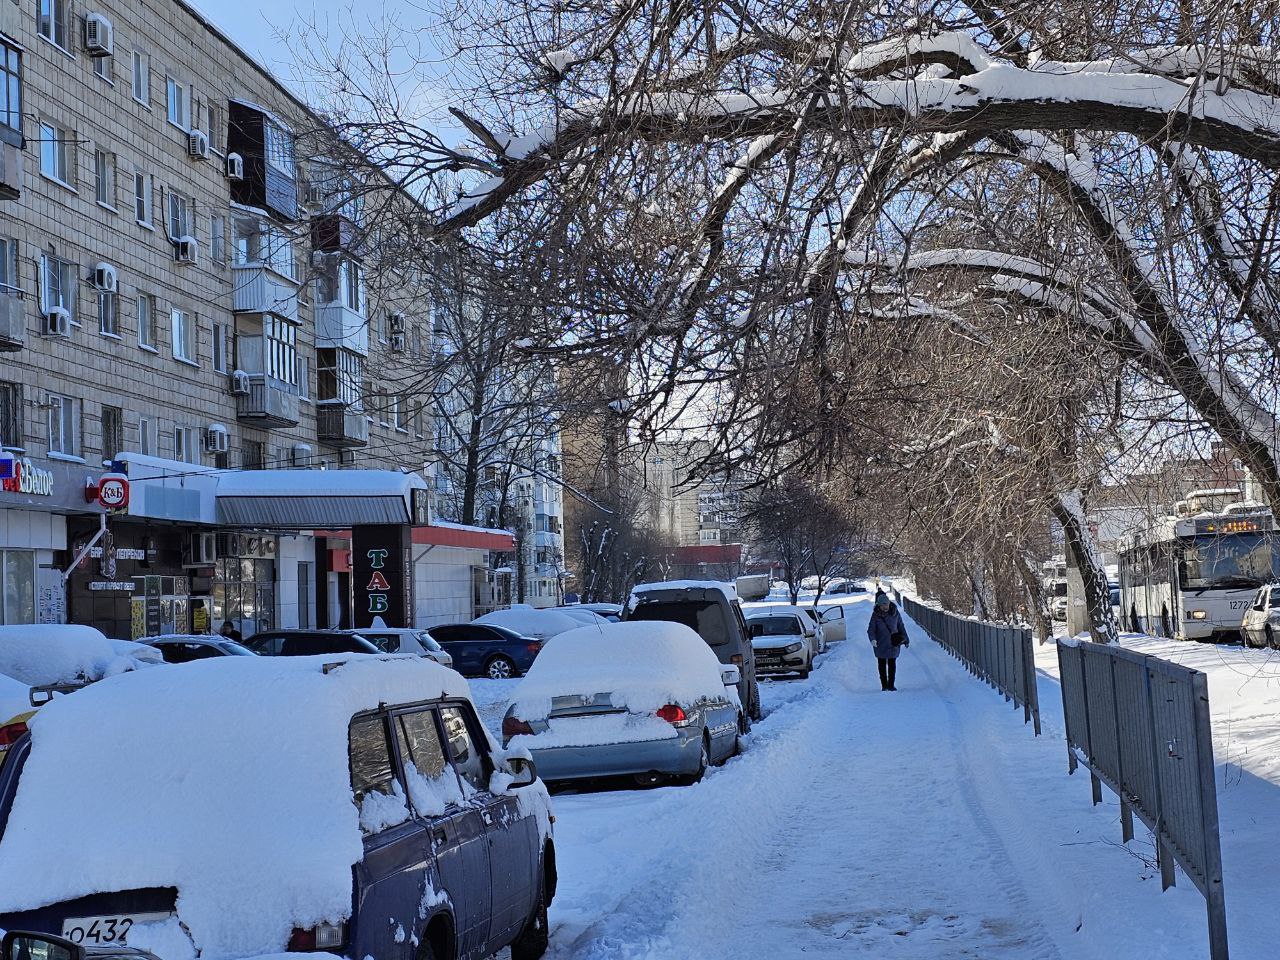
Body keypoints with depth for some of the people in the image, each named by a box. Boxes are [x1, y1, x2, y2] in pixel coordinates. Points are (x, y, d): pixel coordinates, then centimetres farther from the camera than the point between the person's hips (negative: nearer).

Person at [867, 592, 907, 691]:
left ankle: (891, 685, 15)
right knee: (882, 665, 8)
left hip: (893, 644, 1)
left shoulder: (895, 613, -3)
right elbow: (871, 629, -7)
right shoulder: (876, 614, -7)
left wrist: (905, 639, 10)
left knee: (892, 665, 4)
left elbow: (901, 627, 8)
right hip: (880, 645, -1)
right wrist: (872, 639, -25)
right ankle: (884, 685, 18)